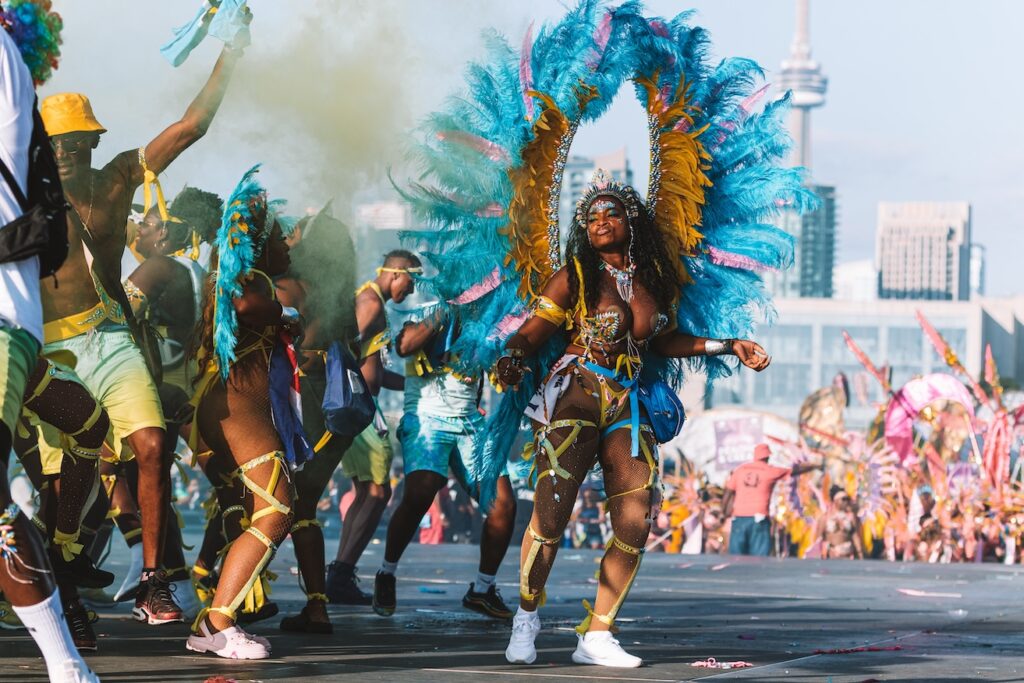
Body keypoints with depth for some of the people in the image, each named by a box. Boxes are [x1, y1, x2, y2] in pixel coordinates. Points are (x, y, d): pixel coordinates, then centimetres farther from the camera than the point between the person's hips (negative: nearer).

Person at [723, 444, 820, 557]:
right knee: (760, 557, -5)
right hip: (758, 519, -3)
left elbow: (728, 493, 10)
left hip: (739, 518, 3)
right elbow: (796, 470, 16)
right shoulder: (770, 471, 3)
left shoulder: (740, 470, 9)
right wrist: (815, 466, 30)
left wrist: (723, 513, 19)